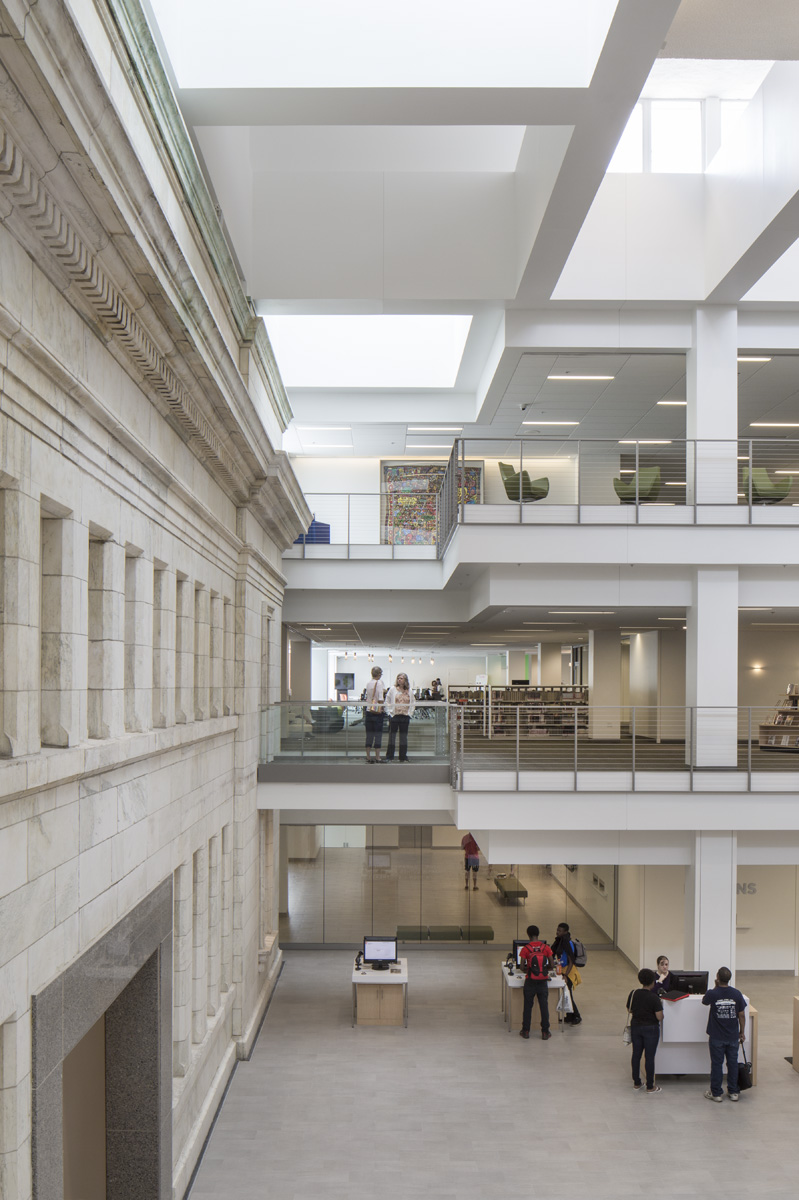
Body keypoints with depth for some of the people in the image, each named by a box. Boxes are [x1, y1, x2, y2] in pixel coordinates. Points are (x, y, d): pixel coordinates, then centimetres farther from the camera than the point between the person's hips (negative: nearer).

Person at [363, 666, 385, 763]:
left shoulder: (368, 683, 7)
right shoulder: (379, 684, -11)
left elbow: (366, 698, 10)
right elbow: (380, 700, -15)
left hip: (368, 711, 6)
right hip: (377, 712, -6)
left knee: (369, 735, 9)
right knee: (378, 735, 0)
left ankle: (368, 757, 11)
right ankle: (377, 757, 0)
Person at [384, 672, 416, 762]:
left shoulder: (409, 691, 8)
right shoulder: (392, 689, 2)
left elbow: (413, 703, 14)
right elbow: (387, 702, 3)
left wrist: (410, 713, 4)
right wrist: (389, 712, -5)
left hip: (405, 716, 2)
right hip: (394, 716, -2)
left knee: (404, 737, 7)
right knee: (392, 736, 0)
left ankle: (403, 757, 14)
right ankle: (389, 757, 5)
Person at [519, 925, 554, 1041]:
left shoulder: (525, 949, -9)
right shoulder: (546, 948, -4)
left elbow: (522, 967, -10)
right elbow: (551, 965, -1)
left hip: (530, 982, -1)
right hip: (543, 982, 1)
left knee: (528, 1006, 10)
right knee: (544, 1006, 8)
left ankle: (525, 1031, 16)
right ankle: (545, 1032, 10)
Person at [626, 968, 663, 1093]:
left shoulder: (633, 994, -5)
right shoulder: (654, 997, -20)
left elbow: (629, 1010, 6)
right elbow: (659, 1017, -19)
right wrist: (660, 1005, -2)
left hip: (636, 1026, 5)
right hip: (650, 1028, -5)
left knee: (636, 1055, 15)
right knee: (649, 1057, 5)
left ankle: (636, 1084, 25)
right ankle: (650, 1087, 13)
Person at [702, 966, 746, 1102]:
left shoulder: (712, 994, -15)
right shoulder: (737, 994, -9)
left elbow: (704, 1001, 9)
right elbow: (742, 1016, -2)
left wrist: (715, 987, 7)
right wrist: (742, 1033, 10)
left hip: (716, 1037, -2)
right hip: (733, 1036, 2)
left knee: (717, 1064, 7)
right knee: (733, 1063, 13)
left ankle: (716, 1093, 14)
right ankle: (733, 1092, 22)